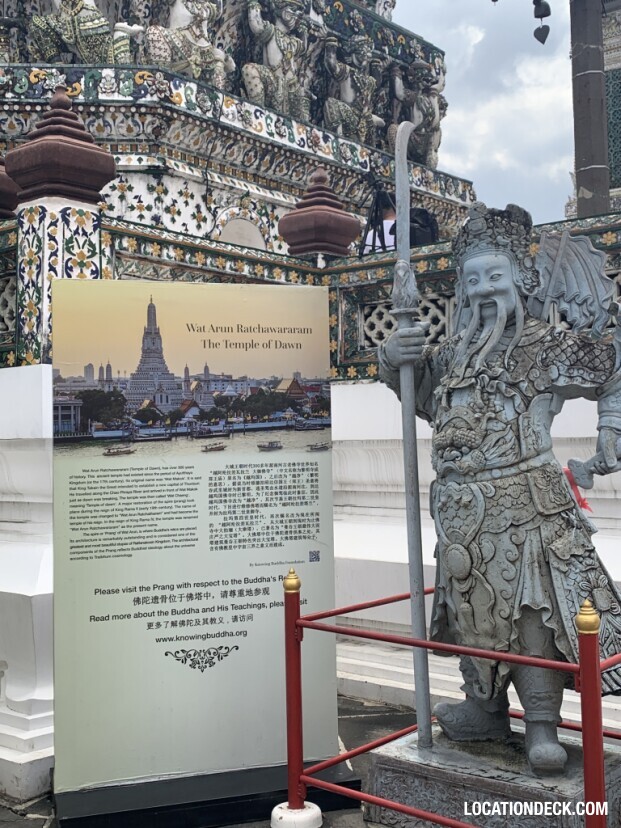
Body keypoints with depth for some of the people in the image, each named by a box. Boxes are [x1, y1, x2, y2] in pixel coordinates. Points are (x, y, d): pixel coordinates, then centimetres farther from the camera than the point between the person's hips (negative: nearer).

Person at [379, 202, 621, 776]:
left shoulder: (547, 348, -2)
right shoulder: (454, 354, 12)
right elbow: (416, 391, 25)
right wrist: (395, 359, 4)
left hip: (525, 503, -5)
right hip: (462, 509, 6)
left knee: (532, 608, -7)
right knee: (474, 609, 14)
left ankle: (543, 726, 3)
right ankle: (485, 710, 30)